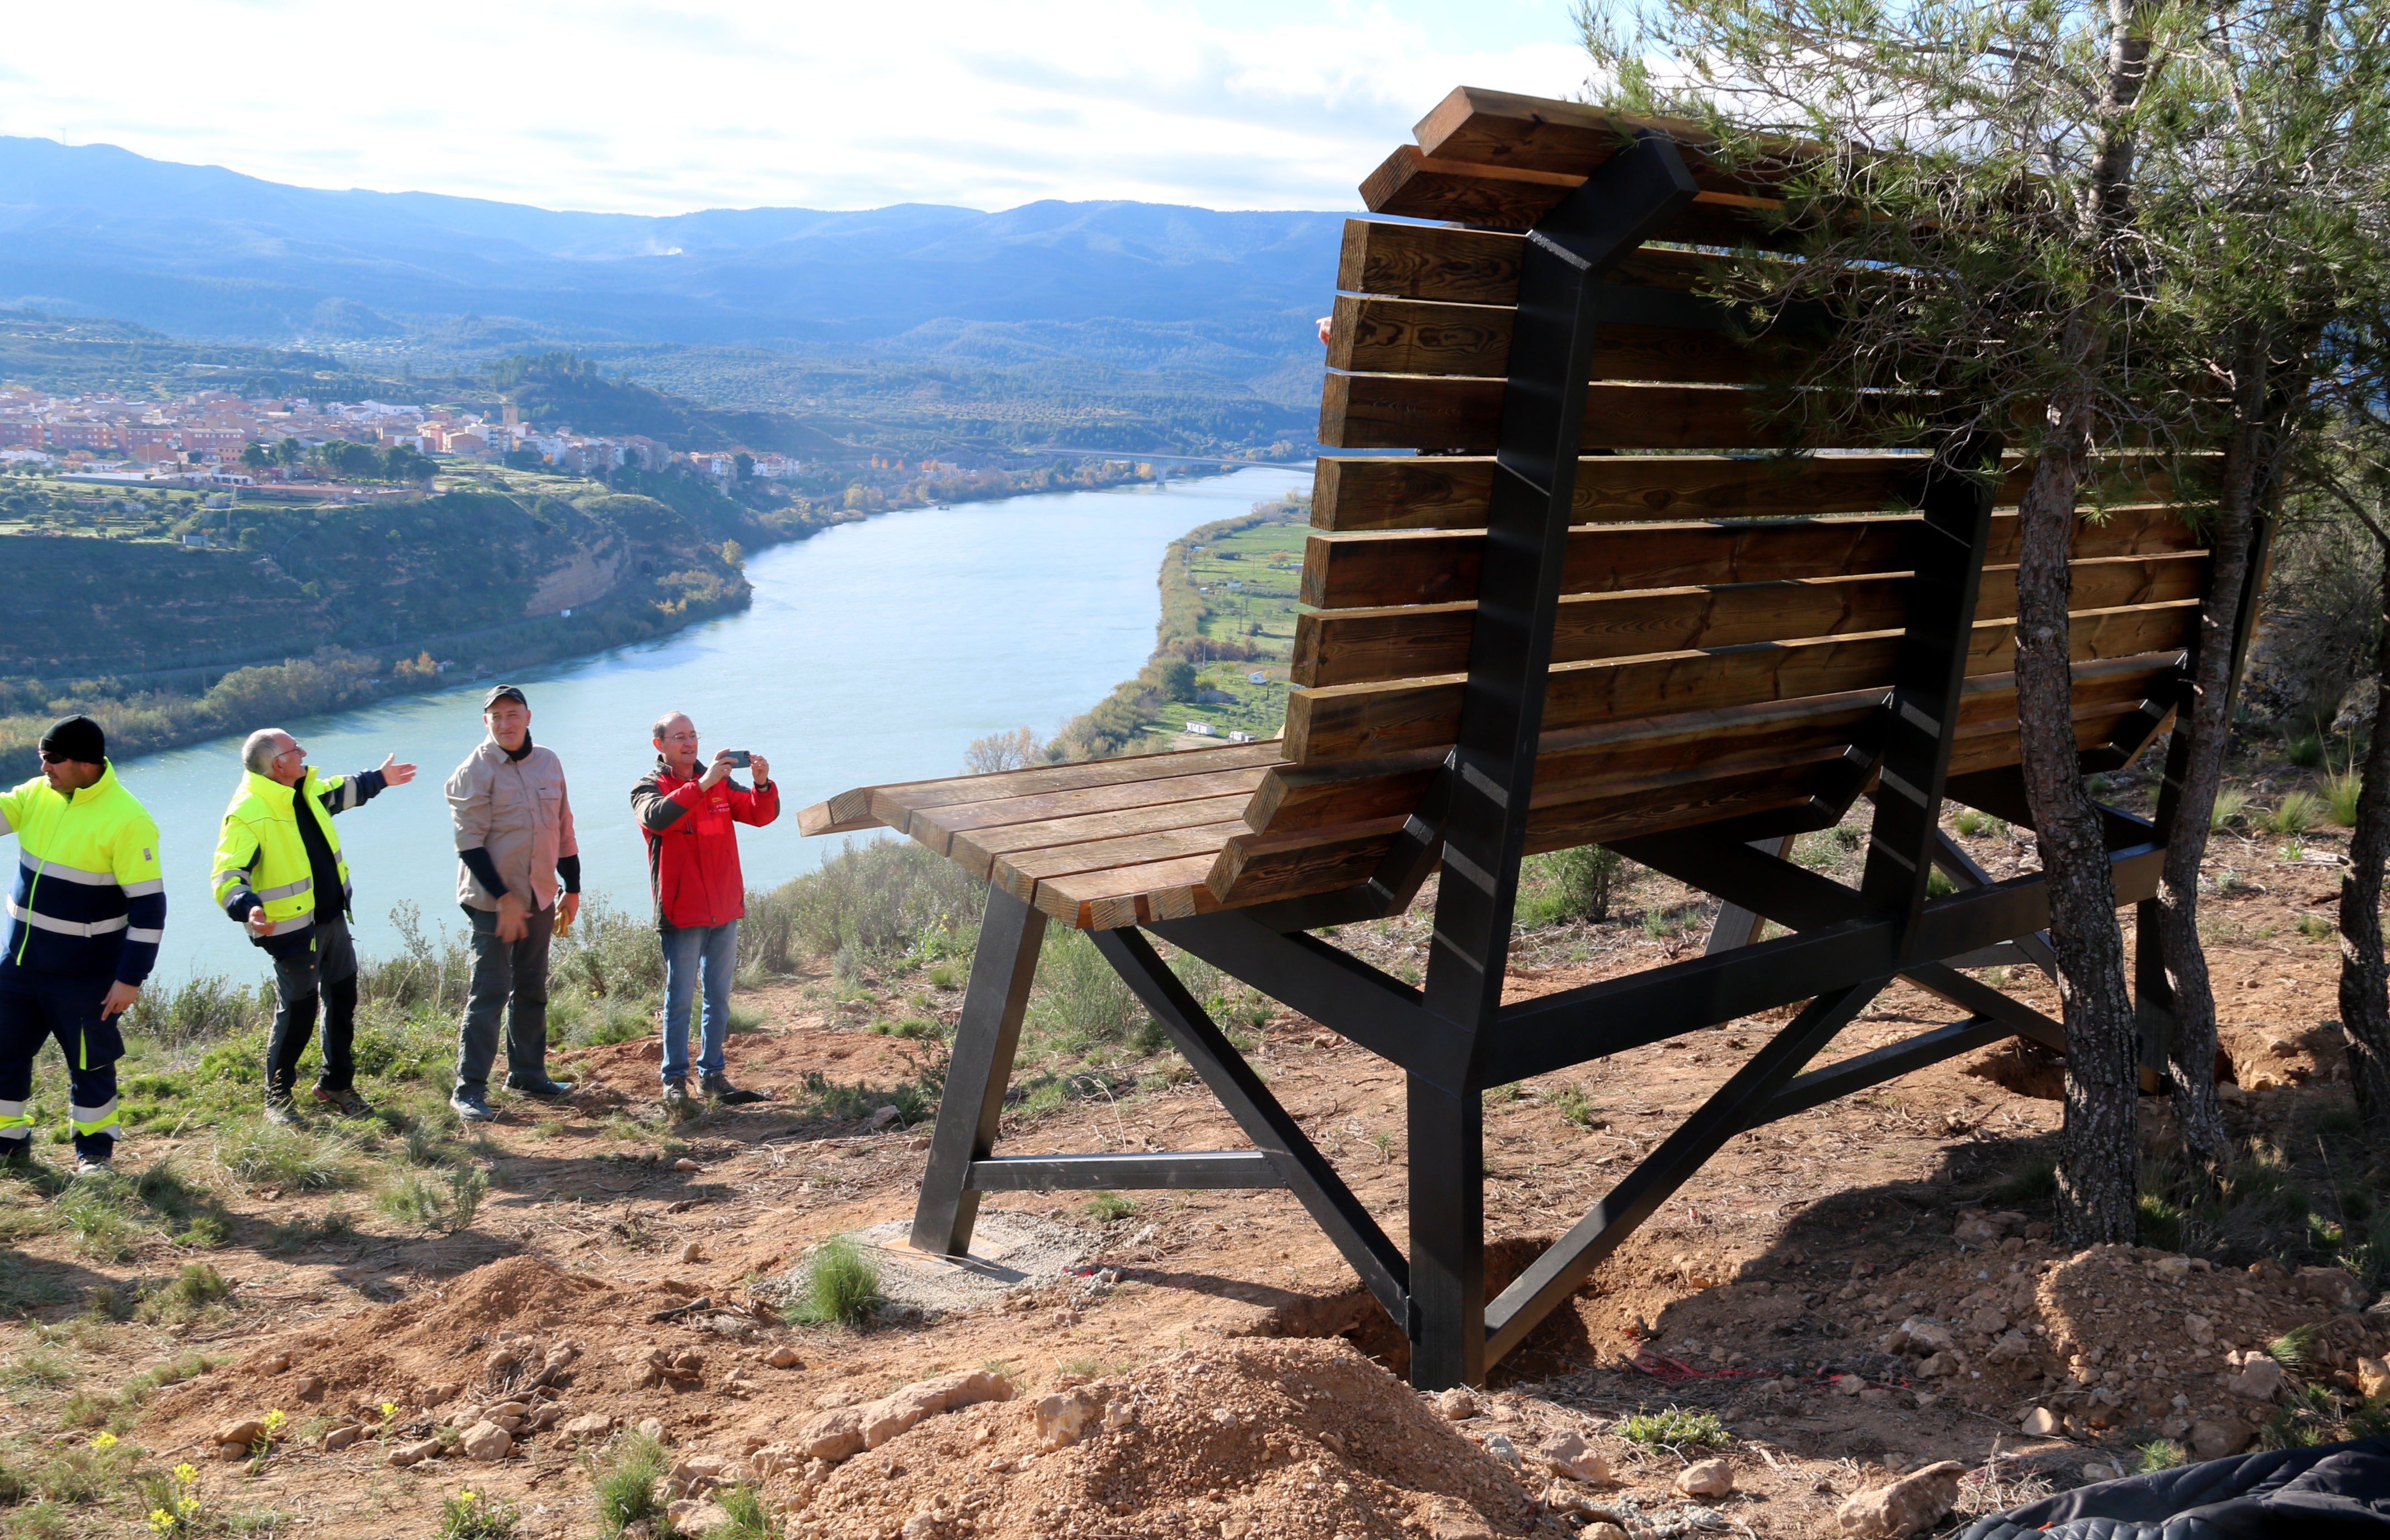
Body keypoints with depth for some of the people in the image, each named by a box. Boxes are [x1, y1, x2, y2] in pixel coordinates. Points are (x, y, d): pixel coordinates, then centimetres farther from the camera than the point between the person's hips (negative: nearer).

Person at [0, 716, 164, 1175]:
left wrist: (131, 978, -18)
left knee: (89, 1062, 8)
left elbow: (149, 904, -18)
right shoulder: (38, 794, 0)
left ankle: (94, 1149, 26)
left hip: (85, 972, -6)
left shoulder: (126, 820, -20)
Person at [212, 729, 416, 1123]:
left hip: (333, 920, 8)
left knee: (342, 1002, 16)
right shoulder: (247, 815, -23)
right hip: (293, 931, -8)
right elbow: (228, 876, -27)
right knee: (297, 1014, 1)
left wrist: (379, 779, 42)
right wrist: (248, 909, -46)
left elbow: (339, 792, 28)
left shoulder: (305, 791, 4)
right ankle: (277, 1097, 21)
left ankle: (336, 1083, 33)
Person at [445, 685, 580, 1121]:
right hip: (494, 900, -6)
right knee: (489, 992, -8)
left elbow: (563, 829, 15)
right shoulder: (475, 770, -10)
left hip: (541, 897, 6)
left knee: (532, 989, 14)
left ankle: (527, 1074, 26)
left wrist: (572, 888, 13)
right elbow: (469, 842, -14)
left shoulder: (548, 762, 8)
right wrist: (503, 897, -18)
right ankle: (469, 1088, -3)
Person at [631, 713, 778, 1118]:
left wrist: (762, 784, -20)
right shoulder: (649, 788, -3)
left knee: (719, 998, 10)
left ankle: (712, 1073, 19)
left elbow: (761, 815, 1)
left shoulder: (720, 782, 11)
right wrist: (702, 784, -34)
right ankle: (675, 1078, 4)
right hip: (681, 913, -5)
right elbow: (657, 817, -26)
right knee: (680, 999, -3)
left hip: (725, 910, 5)